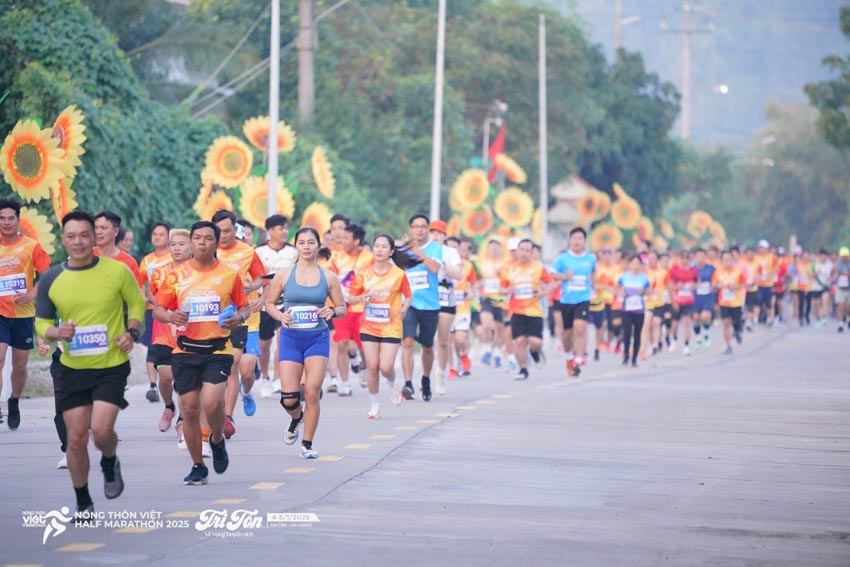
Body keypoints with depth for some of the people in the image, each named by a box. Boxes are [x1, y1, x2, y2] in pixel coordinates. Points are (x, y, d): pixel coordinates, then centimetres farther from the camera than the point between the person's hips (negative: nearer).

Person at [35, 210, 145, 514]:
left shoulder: (117, 271, -6)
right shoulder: (51, 279, -1)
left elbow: (137, 303, 10)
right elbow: (41, 323, 7)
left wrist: (131, 332, -7)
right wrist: (56, 332, -15)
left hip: (111, 366, -2)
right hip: (71, 369, 2)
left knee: (101, 430, -16)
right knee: (76, 437, 3)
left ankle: (110, 465, 20)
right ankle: (83, 503, 20)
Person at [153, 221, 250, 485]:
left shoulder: (230, 274, 2)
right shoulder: (176, 275, 5)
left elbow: (244, 306, 12)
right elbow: (158, 309, 9)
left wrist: (239, 317, -11)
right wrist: (170, 316, -13)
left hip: (218, 349, -2)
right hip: (185, 351, 2)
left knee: (212, 403, -19)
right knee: (189, 408, 2)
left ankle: (218, 440, 15)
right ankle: (198, 467, 17)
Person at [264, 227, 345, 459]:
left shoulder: (329, 277, 3)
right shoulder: (284, 276, 2)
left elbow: (342, 308, 8)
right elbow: (269, 303, 10)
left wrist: (332, 312, -14)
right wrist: (280, 316, -10)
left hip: (318, 338, 0)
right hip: (290, 338, 0)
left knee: (312, 392, -10)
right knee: (289, 398, -3)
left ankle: (307, 444, 4)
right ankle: (296, 418, 34)